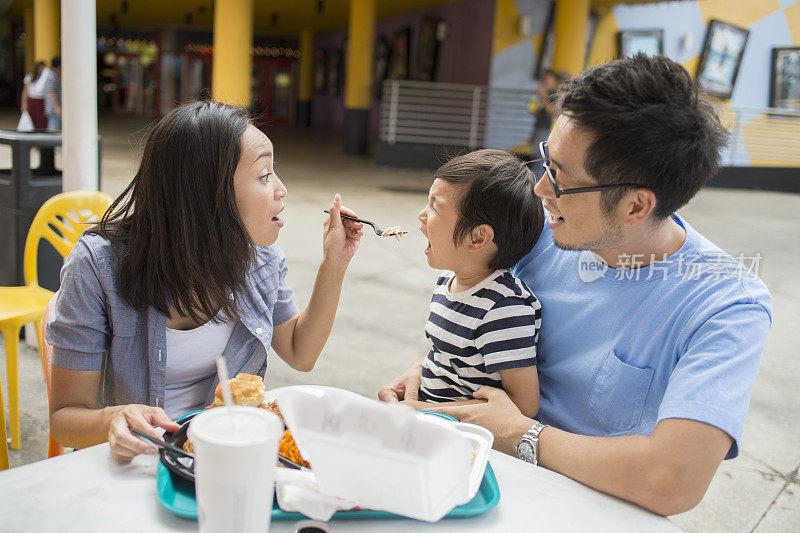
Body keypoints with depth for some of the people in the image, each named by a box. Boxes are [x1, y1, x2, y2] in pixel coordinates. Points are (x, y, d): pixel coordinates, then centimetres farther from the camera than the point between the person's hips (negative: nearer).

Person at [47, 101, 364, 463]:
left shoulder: (259, 255, -5)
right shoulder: (99, 266, -17)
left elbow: (300, 354, 10)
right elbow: (65, 416, -12)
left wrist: (335, 265, -1)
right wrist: (112, 420, -35)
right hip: (135, 465, -1)